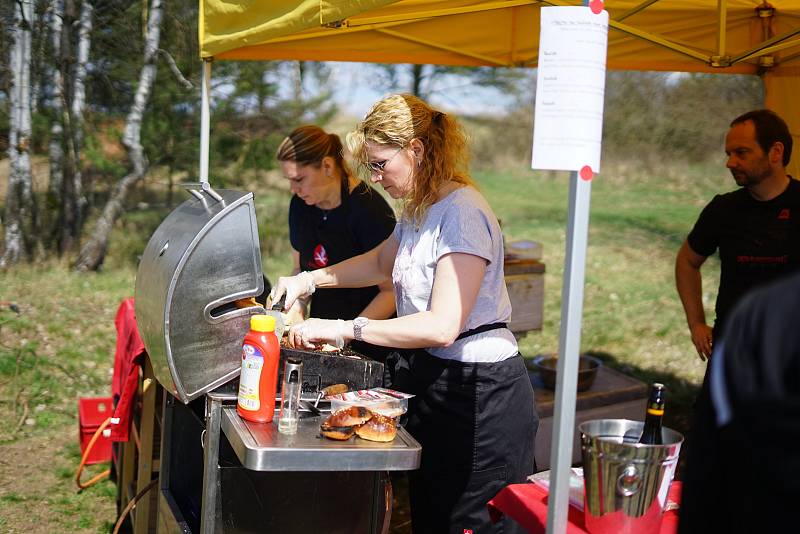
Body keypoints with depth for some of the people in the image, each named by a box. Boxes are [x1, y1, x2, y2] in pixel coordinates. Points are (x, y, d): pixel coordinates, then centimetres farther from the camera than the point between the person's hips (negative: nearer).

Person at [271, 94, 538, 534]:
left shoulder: (462, 214, -21)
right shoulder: (419, 209, 10)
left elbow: (442, 327, -30)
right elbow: (383, 262, 30)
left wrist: (345, 329, -28)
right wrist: (309, 279, 16)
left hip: (478, 393, -10)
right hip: (432, 380, 10)